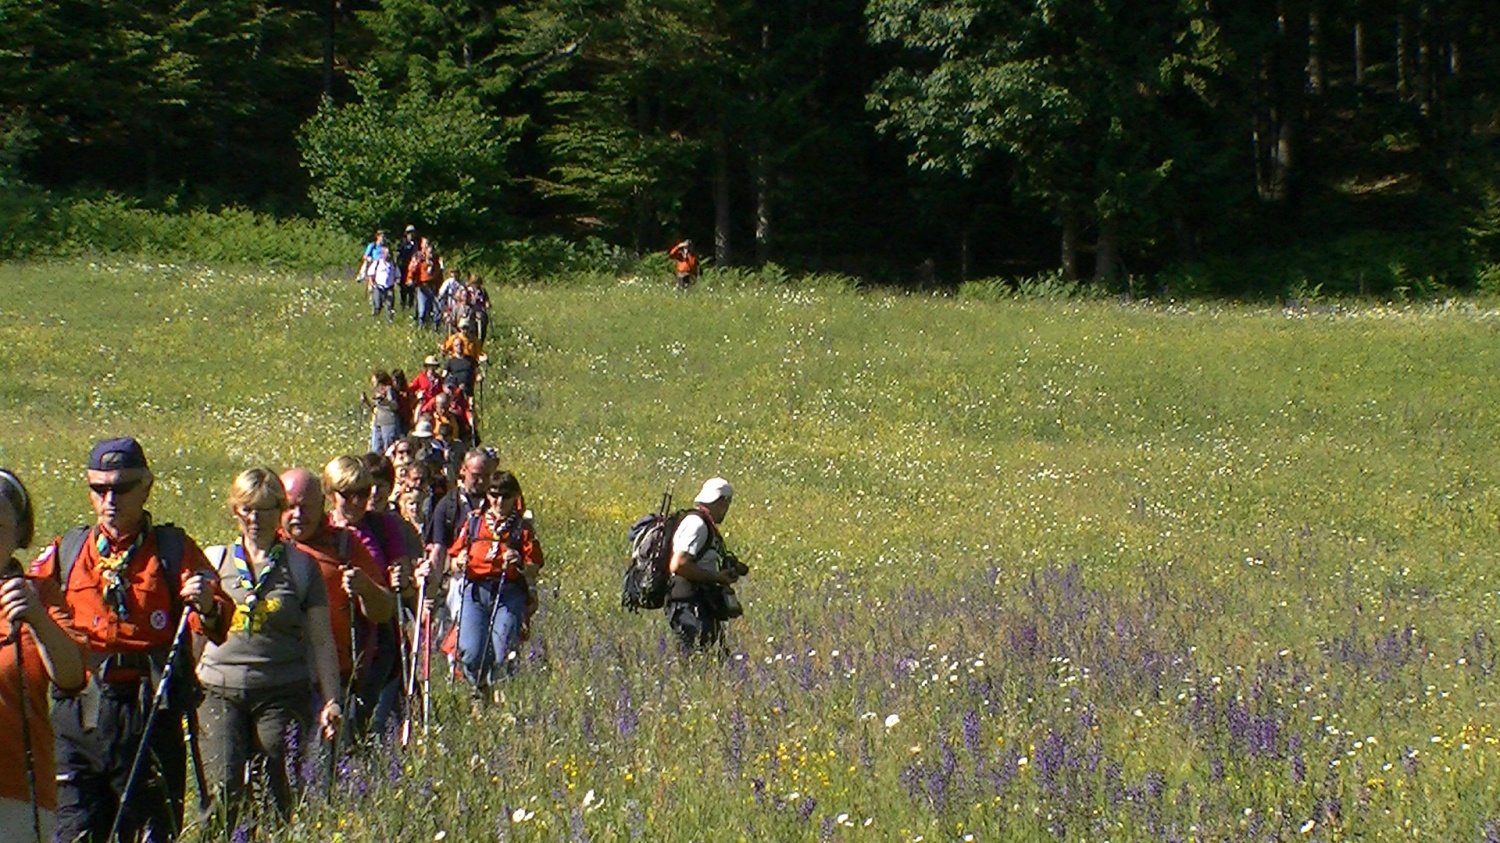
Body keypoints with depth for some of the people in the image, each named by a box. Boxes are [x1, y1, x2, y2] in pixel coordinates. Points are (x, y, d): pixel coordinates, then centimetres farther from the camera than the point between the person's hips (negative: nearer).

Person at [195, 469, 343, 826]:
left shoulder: (302, 566, 7)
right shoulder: (213, 560, 10)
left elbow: (322, 640, 8)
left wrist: (331, 700, 1)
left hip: (282, 693, -1)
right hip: (221, 692, 1)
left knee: (278, 798, -2)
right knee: (223, 792, -11)